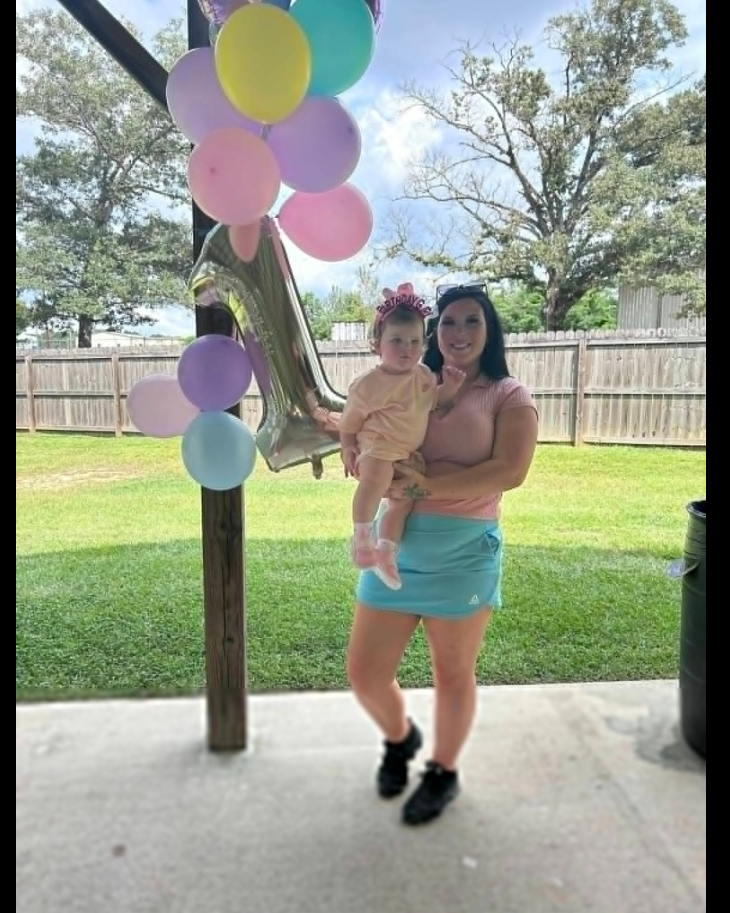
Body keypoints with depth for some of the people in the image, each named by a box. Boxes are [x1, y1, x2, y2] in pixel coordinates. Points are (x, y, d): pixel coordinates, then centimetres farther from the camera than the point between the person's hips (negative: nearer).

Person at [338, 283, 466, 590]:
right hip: (376, 447, -7)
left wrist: (450, 387, 3)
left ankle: (386, 551, 14)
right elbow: (350, 419, -3)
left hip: (407, 455, 7)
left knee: (404, 499, 5)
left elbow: (434, 401, 22)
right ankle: (362, 534, -27)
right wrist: (348, 447, -10)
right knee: (378, 474, -36)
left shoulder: (424, 375, 6)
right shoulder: (369, 384, -13)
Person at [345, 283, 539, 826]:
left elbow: (510, 471, -15)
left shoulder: (509, 396, -1)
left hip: (463, 552, -3)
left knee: (453, 673, 13)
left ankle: (444, 772, 41)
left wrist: (428, 485, -23)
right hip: (394, 547, 4)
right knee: (364, 673, 9)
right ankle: (400, 738, 42)